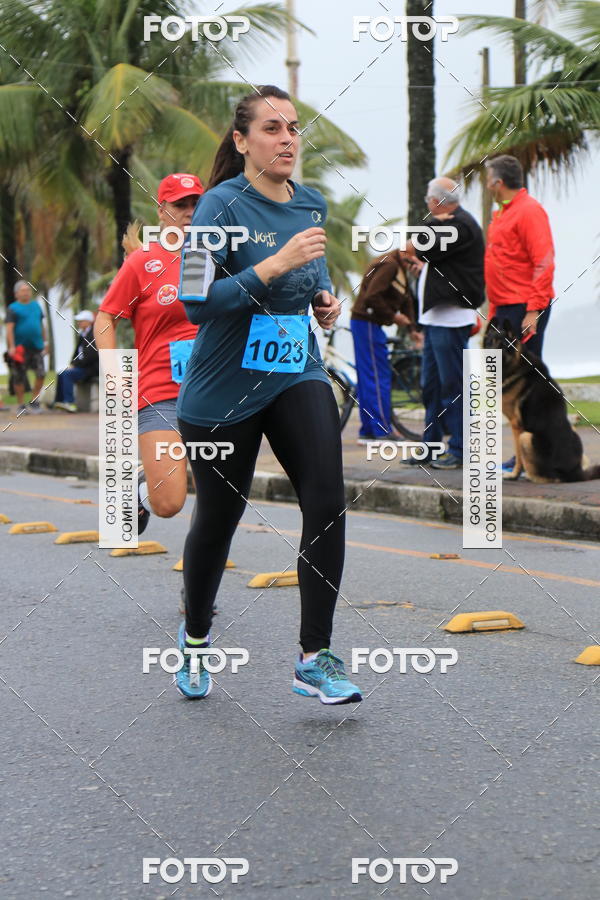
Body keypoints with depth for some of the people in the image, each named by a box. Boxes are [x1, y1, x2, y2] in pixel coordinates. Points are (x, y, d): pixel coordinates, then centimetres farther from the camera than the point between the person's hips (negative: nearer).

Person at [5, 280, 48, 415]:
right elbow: (9, 328, -10)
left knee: (41, 374, -3)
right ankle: (20, 405, 12)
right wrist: (12, 347, -18)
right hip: (20, 348, -4)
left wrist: (45, 342, 17)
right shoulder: (13, 308, -3)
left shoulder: (36, 305, 13)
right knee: (19, 378, 2)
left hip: (36, 347, 4)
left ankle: (34, 401, 11)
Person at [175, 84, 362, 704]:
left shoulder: (313, 205, 5)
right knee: (218, 520, 11)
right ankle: (195, 636, 38)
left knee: (327, 502, -16)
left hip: (297, 377, 4)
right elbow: (197, 305, -24)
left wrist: (325, 298, 3)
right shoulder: (222, 205, -15)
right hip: (223, 391, -4)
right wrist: (275, 265, -31)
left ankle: (315, 658, -9)